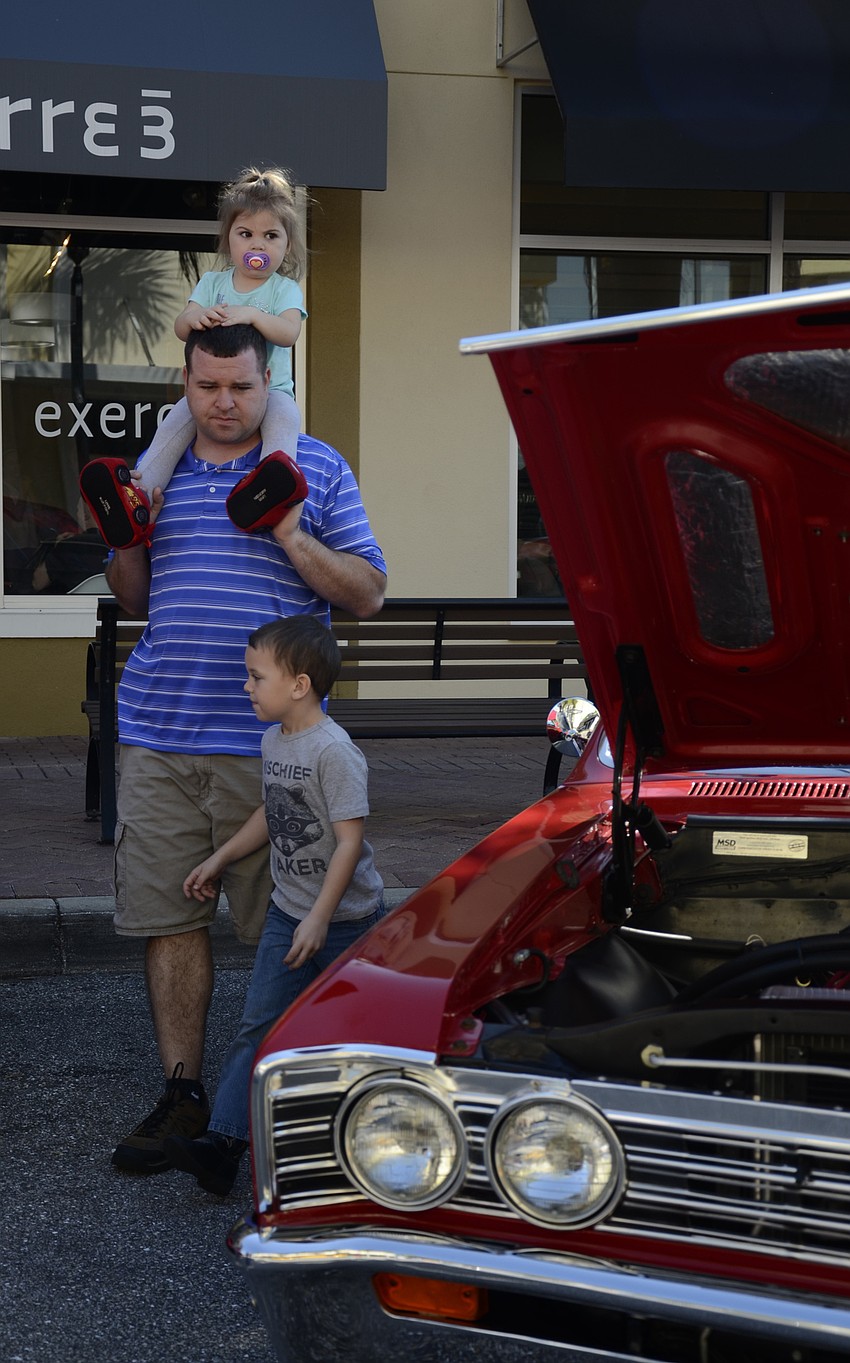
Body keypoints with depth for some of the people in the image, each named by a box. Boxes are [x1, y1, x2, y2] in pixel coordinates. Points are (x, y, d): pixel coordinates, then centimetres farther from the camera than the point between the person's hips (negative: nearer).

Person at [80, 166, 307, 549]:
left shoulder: (285, 289, 4)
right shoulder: (213, 282, 14)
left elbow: (289, 332, -16)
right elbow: (181, 327, 1)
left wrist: (250, 315, -33)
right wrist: (196, 317, -25)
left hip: (270, 389, -3)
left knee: (284, 414, -37)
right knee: (180, 415, -28)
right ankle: (141, 494, -44)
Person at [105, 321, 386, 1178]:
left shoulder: (317, 470, 4)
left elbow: (368, 596, 1)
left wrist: (293, 537, -14)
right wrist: (126, 539, 1)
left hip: (267, 739, -3)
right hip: (155, 734, 4)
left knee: (280, 928, 0)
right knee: (167, 918, 4)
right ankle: (182, 1094, 13)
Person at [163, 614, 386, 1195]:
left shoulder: (334, 750, -21)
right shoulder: (274, 741, 5)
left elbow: (350, 840, -23)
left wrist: (320, 919, -26)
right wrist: (220, 859, 24)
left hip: (347, 918, -7)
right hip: (288, 911, 7)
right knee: (258, 1026, -2)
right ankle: (223, 1141, -7)